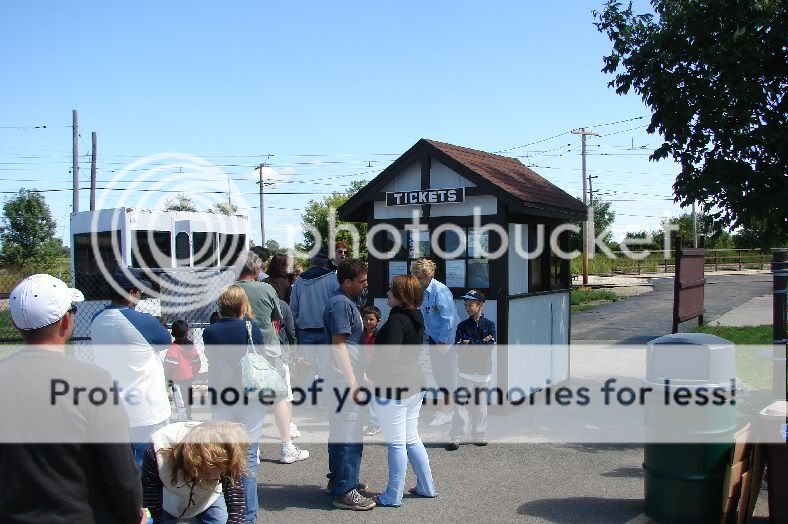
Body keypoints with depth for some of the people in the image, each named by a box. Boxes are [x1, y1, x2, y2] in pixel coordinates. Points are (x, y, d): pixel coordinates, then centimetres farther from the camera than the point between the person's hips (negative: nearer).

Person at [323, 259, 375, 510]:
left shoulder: (347, 302, 14)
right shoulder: (341, 304, -18)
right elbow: (338, 344, -24)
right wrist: (352, 381, -30)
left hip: (345, 373, 11)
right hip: (343, 374, -11)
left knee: (340, 427, 17)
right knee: (349, 431, -8)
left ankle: (338, 479, 29)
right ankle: (344, 492, -3)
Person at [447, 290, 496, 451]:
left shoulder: (489, 324, 3)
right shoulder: (462, 326, 6)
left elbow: (490, 346, -10)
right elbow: (458, 346, -7)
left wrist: (469, 344, -11)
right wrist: (481, 343, -16)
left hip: (483, 370, 0)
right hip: (466, 370, 0)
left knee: (480, 404, 7)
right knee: (460, 404, -6)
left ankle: (480, 436, 18)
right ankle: (455, 439, -5)